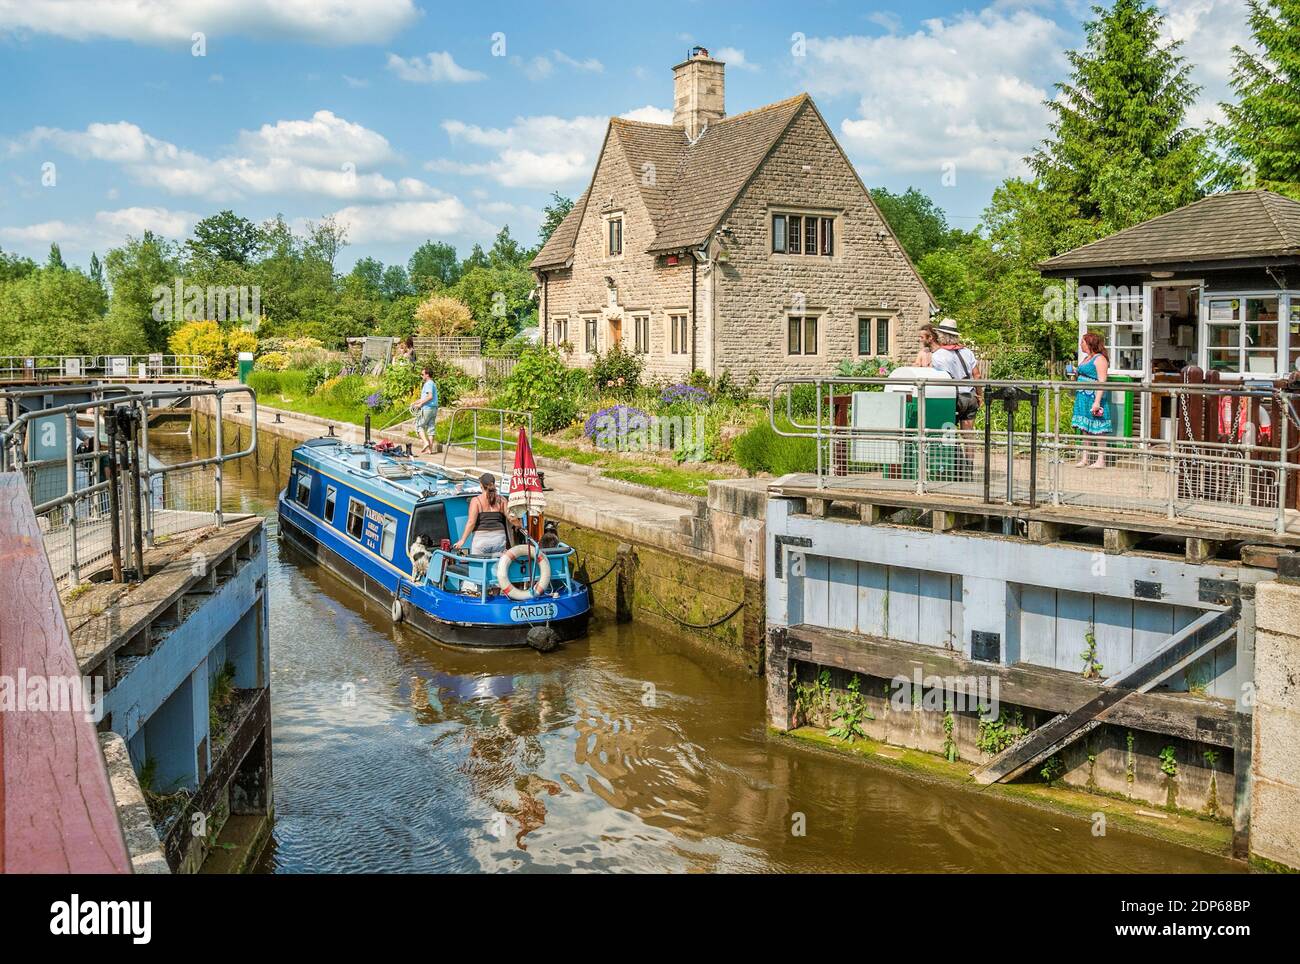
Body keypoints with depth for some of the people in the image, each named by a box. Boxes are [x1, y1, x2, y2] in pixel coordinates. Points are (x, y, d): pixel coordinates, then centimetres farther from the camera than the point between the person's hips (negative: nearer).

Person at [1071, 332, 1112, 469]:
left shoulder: (1100, 359, -11)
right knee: (1085, 429, 11)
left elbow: (1102, 382, -17)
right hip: (1083, 398, 9)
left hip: (1094, 397, -9)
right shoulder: (1086, 358, 17)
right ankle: (1084, 458, 16)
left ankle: (1101, 461, 0)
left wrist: (1097, 401, -23)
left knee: (1098, 431, -3)